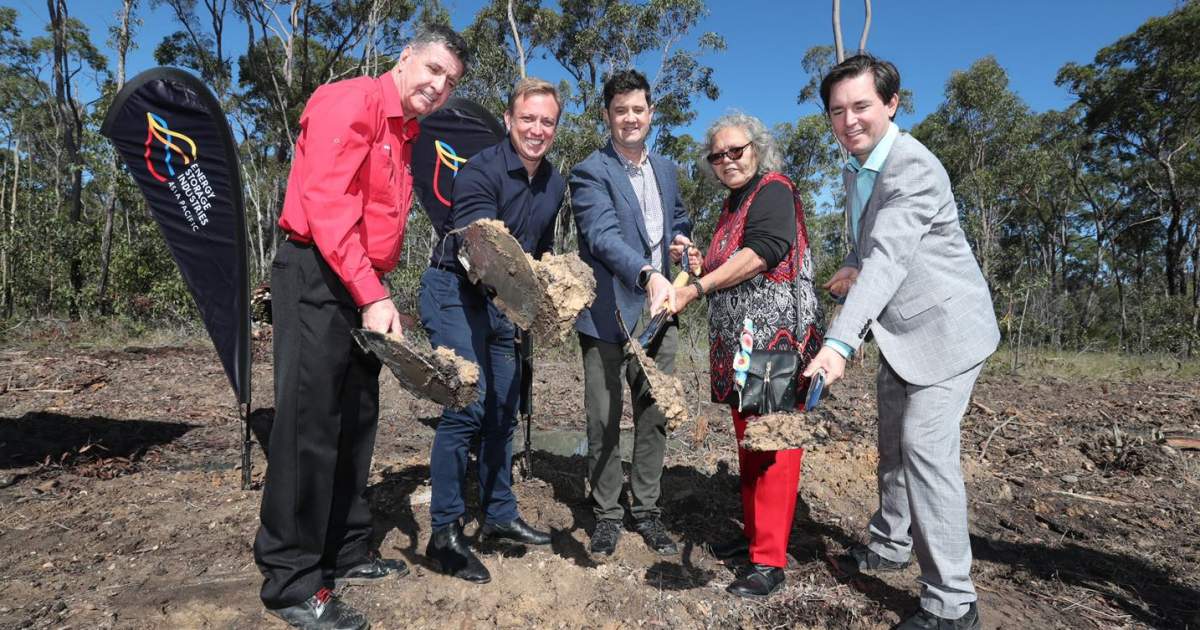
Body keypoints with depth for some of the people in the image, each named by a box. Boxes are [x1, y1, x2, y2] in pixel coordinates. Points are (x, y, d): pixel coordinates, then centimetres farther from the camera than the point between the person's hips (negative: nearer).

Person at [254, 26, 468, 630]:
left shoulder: (405, 132, 19)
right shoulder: (351, 100, -9)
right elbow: (326, 201, -21)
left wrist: (380, 294, 7)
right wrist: (372, 296, -25)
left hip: (364, 286, 10)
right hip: (317, 275, -9)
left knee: (356, 420, 13)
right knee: (310, 425, -7)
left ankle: (347, 552, 27)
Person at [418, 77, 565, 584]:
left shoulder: (555, 184, 6)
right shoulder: (480, 171, -17)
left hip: (503, 301, 8)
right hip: (456, 292, -7)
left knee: (504, 409, 11)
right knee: (467, 405, -16)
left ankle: (499, 515, 26)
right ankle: (444, 533, -2)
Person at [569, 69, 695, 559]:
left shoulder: (666, 169, 14)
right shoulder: (590, 173, -7)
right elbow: (604, 235, -23)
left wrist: (680, 238, 3)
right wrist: (649, 273, -39)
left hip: (659, 309, 6)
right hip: (609, 313, -5)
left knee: (653, 416, 11)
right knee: (604, 421, 5)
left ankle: (647, 511, 26)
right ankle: (606, 515, 21)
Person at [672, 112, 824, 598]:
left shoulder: (773, 189, -6)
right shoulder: (733, 203, 20)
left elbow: (764, 250, -22)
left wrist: (696, 289, -23)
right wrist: (699, 266, 7)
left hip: (776, 337, -9)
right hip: (740, 343, 9)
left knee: (773, 447, -7)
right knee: (747, 442, 15)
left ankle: (770, 560, 0)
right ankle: (753, 532, 28)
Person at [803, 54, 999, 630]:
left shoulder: (914, 167, -24)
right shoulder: (854, 169, 6)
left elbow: (888, 258, -37)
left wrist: (839, 343, -47)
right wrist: (852, 268, -5)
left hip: (945, 326, -9)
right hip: (900, 329, 9)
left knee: (926, 447, -15)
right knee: (894, 444, 18)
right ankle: (889, 546, 37)